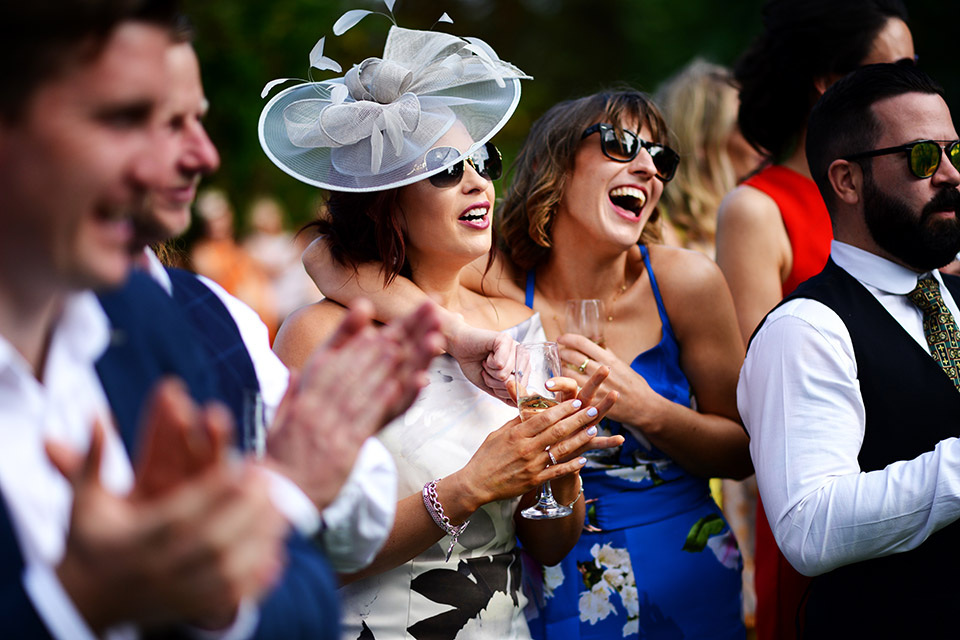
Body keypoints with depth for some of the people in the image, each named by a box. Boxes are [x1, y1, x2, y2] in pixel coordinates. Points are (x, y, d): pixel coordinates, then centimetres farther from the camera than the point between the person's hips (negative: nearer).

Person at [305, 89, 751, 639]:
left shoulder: (685, 281, -10)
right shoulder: (504, 289, -12)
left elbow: (743, 453, -4)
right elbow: (330, 258, -24)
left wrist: (643, 408, -22)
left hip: (687, 582, 1)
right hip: (552, 588, -1)